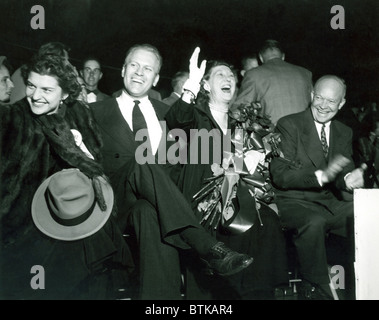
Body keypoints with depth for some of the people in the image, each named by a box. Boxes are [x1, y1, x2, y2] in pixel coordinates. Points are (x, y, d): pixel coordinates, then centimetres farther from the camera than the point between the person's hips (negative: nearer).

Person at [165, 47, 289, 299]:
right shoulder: (196, 114, 11)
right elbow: (175, 122, -14)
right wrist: (190, 88, -29)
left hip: (235, 199, 4)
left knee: (268, 220, -25)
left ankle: (258, 291, -15)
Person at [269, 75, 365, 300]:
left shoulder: (345, 133, 14)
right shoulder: (289, 125, -4)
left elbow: (345, 171, 4)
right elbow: (280, 175, -14)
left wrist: (349, 179, -22)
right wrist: (321, 176, -28)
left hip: (333, 203, 5)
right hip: (296, 203, -5)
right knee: (314, 222, -36)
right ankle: (318, 290, -15)